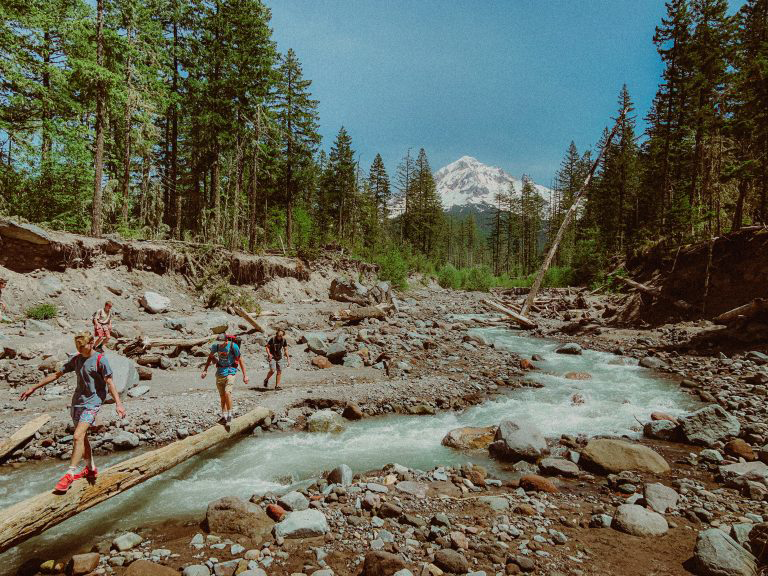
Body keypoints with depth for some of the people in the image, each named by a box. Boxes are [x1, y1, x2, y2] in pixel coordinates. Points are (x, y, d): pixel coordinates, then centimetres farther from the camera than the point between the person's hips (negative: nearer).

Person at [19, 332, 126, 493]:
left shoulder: (100, 360, -10)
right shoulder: (76, 359, 9)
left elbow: (110, 382, -14)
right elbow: (57, 374, 17)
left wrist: (118, 403, -22)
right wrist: (34, 387, 18)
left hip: (92, 403, -7)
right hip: (77, 402, 7)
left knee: (78, 436, -17)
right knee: (82, 437, 14)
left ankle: (71, 473, -11)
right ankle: (91, 469, 29)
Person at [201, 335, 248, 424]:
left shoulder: (233, 346, -18)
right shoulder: (215, 346, -7)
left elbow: (241, 360, -9)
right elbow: (210, 357, 12)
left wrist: (245, 375, -10)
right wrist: (205, 370, 7)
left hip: (230, 371, -4)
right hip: (220, 371, 4)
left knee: (227, 392, -20)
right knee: (222, 396, 9)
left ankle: (229, 414, -6)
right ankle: (224, 416, 22)